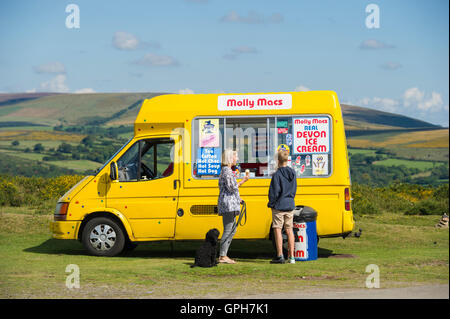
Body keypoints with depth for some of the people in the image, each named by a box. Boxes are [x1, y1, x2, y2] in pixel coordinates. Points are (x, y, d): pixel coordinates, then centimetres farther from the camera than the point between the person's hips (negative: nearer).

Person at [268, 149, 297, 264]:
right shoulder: (293, 173, 5)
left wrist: (271, 204, -1)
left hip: (279, 206, -6)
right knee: (289, 230, 11)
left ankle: (280, 256, -2)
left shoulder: (277, 175, -14)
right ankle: (291, 257, 11)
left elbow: (274, 192, -14)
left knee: (277, 230, 1)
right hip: (290, 205, 6)